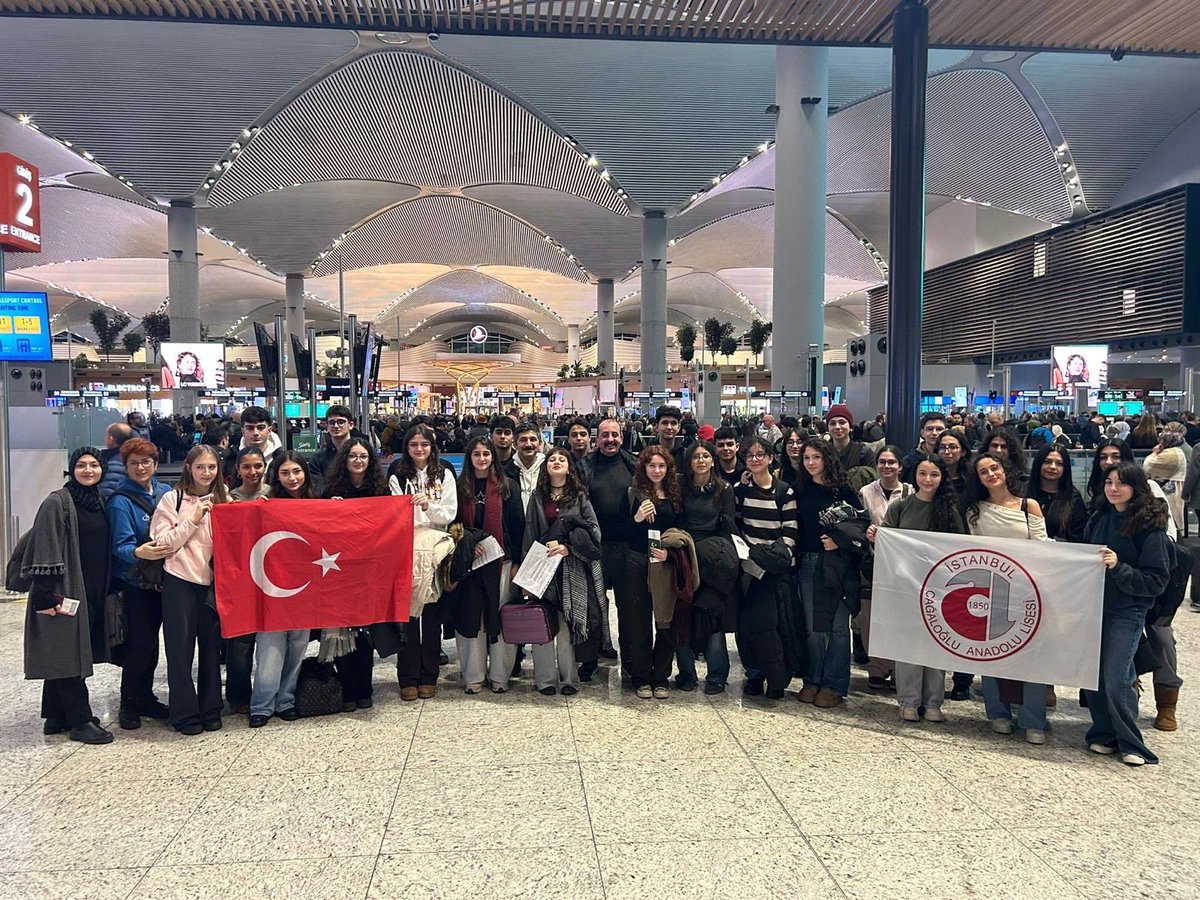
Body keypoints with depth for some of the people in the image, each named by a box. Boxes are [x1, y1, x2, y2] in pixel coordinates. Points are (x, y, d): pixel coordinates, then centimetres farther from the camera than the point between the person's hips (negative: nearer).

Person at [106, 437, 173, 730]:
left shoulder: (166, 493, 5)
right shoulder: (121, 501, -11)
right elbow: (121, 545, -18)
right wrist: (138, 552, -37)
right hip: (135, 582, -5)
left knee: (151, 640, 13)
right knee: (139, 642, -5)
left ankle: (146, 697, 25)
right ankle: (128, 704, 10)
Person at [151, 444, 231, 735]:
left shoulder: (223, 500, 9)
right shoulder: (172, 499, -1)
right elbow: (164, 543, -7)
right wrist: (193, 520, -14)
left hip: (212, 581, 3)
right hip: (180, 582, -3)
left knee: (211, 646, 8)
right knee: (181, 648, 3)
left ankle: (210, 710, 19)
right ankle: (185, 714, 13)